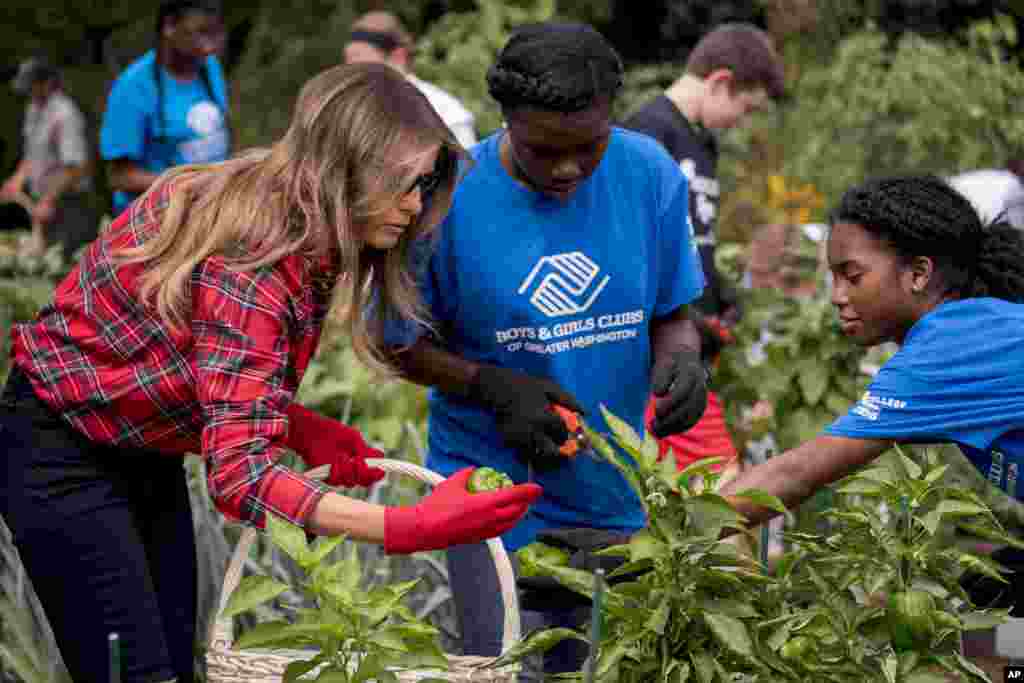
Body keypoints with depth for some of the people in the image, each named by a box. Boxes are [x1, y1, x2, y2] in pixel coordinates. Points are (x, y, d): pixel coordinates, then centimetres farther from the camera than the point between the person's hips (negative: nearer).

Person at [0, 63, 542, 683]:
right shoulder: (251, 264, -32)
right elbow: (239, 475, -38)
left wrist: (300, 428, -8)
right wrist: (411, 529, -46)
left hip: (147, 452, 9)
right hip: (64, 453, -9)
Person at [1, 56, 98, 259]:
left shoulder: (65, 114, -20)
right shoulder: (34, 109, 11)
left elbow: (75, 167, -23)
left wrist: (49, 200, -20)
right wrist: (18, 179, 13)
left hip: (67, 200, -10)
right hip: (43, 198, 10)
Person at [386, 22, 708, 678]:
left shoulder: (651, 176, -7)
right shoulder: (447, 196, -16)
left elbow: (672, 315, 5)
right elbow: (400, 343, -5)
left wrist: (680, 358, -18)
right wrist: (493, 387, -21)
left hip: (611, 487, 3)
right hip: (494, 481, -3)